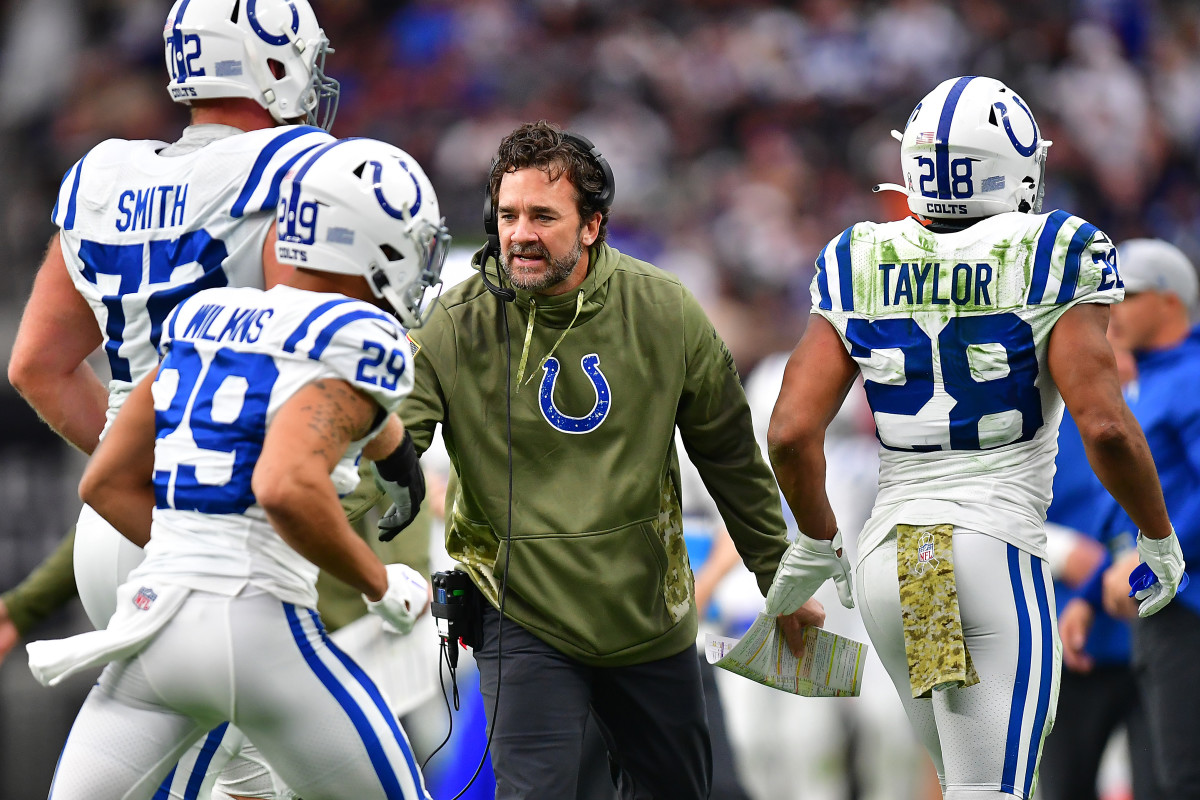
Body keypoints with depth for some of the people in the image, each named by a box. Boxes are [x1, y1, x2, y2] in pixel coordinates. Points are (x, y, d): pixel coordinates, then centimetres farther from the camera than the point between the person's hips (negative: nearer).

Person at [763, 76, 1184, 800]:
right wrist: (1159, 537, 2)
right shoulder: (1051, 262, -6)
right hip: (998, 558, -5)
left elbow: (792, 432, 1)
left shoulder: (861, 268, 6)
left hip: (890, 564, 5)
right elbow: (1104, 426, -14)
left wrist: (817, 542, 18)